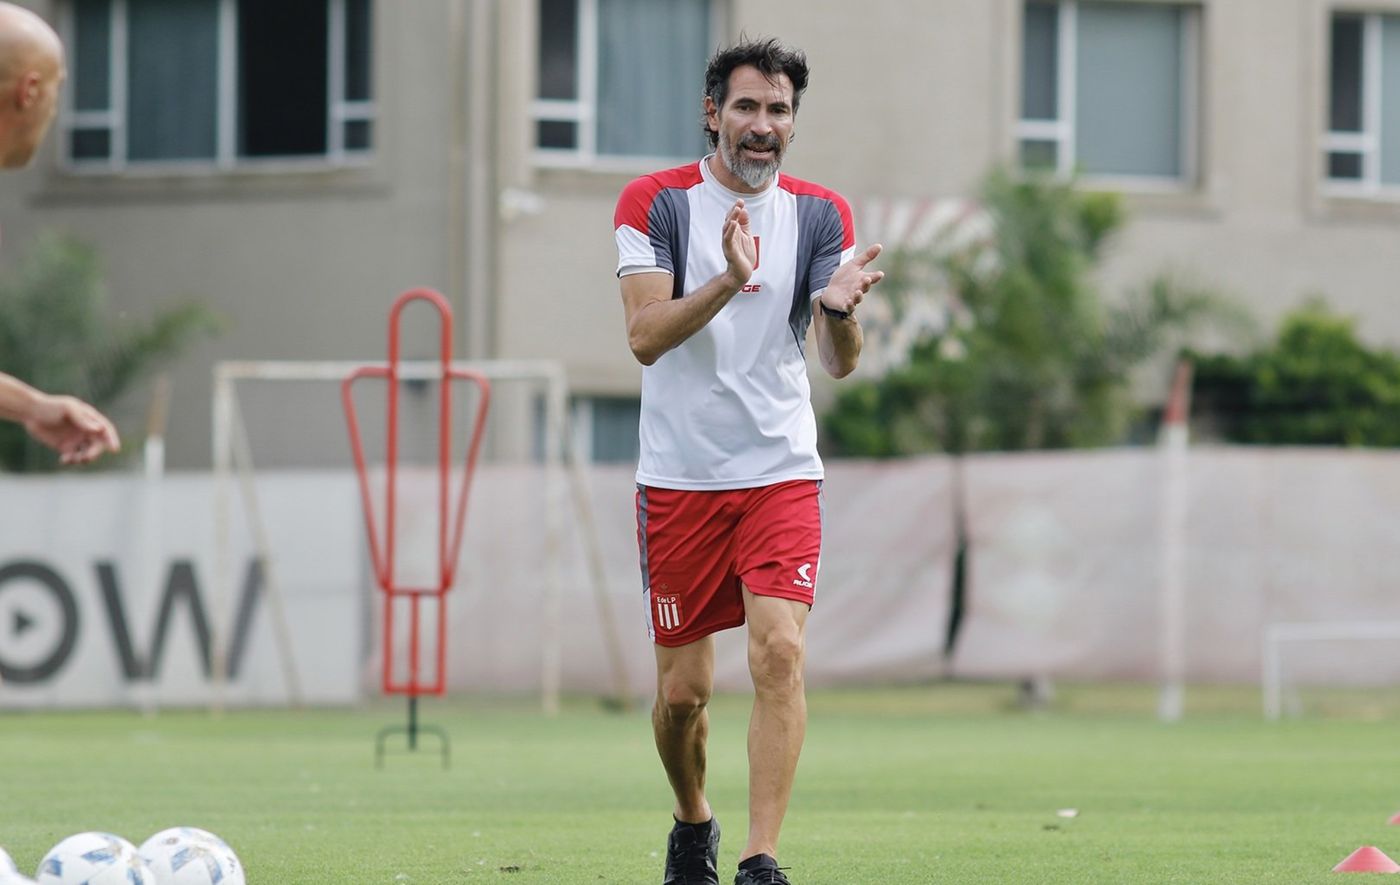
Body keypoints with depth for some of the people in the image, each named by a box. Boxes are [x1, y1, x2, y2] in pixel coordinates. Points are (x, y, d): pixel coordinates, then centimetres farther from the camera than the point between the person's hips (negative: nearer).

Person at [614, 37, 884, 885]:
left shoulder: (821, 213, 3)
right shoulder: (655, 202, -2)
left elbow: (841, 362, -4)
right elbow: (645, 336, -14)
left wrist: (839, 309, -27)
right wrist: (729, 281, -30)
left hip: (781, 473, 1)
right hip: (679, 475, 0)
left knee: (780, 652, -18)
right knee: (684, 687, 4)